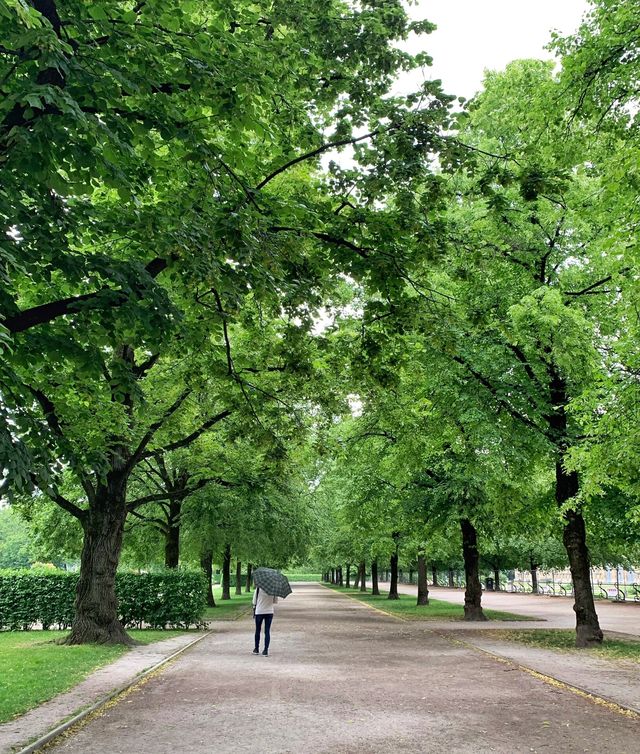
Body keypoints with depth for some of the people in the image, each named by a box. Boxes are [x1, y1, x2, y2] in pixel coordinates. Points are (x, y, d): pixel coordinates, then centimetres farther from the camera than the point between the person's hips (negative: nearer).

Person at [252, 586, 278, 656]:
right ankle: (266, 650, 3)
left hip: (259, 612, -1)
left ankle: (256, 649, 25)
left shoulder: (258, 589, -11)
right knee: (267, 631, 6)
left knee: (257, 631, 15)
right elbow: (275, 601, 4)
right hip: (269, 612, 1)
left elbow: (254, 602, -7)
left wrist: (254, 612, 6)